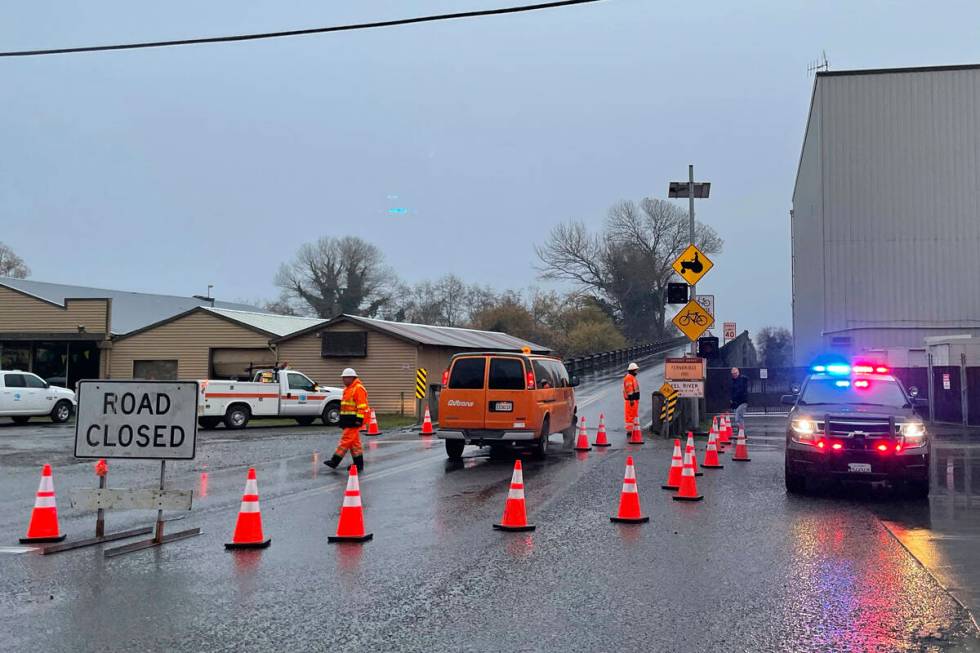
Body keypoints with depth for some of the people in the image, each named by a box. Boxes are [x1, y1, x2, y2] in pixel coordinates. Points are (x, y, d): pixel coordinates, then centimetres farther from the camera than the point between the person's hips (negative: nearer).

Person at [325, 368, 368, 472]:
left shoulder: (358, 389, -13)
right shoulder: (347, 389, 19)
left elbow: (362, 406, -20)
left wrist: (359, 419, -23)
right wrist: (342, 419, 24)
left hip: (353, 420, -10)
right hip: (347, 420, 10)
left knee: (346, 440, -9)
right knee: (355, 443, 11)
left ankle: (335, 461, -11)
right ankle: (359, 464, 15)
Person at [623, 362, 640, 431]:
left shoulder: (633, 377, 17)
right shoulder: (629, 377, -17)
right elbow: (629, 389, -22)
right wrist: (631, 399, -25)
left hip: (634, 399, 11)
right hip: (631, 400, -11)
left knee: (634, 414, 15)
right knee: (630, 415, -7)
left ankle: (632, 429, 22)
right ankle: (629, 430, -5)